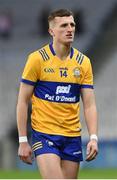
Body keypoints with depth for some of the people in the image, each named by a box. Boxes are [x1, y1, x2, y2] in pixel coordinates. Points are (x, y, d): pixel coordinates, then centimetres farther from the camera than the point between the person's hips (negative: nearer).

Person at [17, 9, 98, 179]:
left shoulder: (83, 62, 6)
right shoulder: (37, 58, -5)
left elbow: (89, 104, 5)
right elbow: (23, 101, -3)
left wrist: (93, 138, -8)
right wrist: (23, 141, -7)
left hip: (72, 137, 4)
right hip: (44, 134, -4)